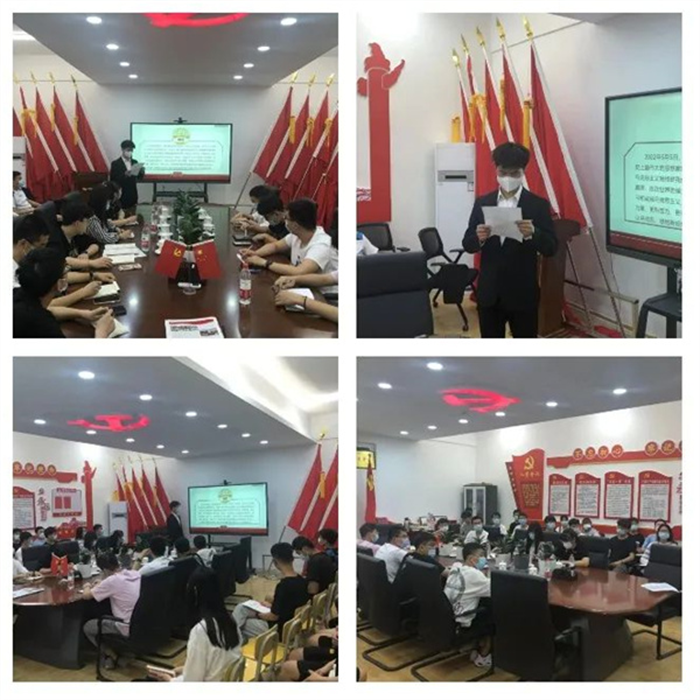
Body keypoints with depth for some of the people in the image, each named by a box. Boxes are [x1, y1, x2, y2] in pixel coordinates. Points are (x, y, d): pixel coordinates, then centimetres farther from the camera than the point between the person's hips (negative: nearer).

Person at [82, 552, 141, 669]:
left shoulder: (112, 581, -17)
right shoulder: (136, 574, 4)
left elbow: (86, 596, -6)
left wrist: (87, 587, 15)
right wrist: (101, 585, 23)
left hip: (129, 629, -8)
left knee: (88, 627, 12)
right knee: (105, 619, 32)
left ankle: (112, 656, 17)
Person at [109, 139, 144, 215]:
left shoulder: (135, 162, 9)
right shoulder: (115, 164, -6)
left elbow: (139, 178, 11)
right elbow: (112, 181, -12)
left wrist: (141, 173, -12)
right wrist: (125, 175, -26)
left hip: (132, 197, 5)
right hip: (121, 198, -5)